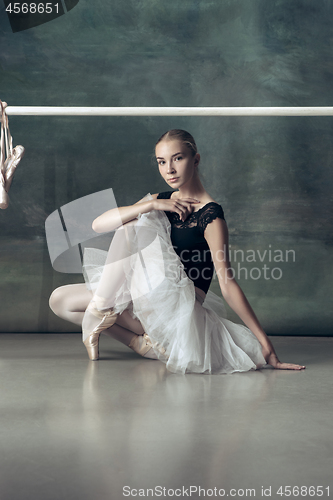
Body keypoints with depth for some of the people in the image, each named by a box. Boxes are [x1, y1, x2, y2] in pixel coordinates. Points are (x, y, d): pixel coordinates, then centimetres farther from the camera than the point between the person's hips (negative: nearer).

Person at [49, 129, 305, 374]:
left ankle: (99, 312, -9)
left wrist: (266, 345, -21)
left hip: (181, 309, -8)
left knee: (131, 229, -17)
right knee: (60, 299, 2)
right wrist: (152, 205, -14)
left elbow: (227, 284, -16)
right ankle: (144, 342, -5)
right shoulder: (160, 200, 9)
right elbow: (98, 224, -1)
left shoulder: (210, 214, -12)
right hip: (151, 307, 8)